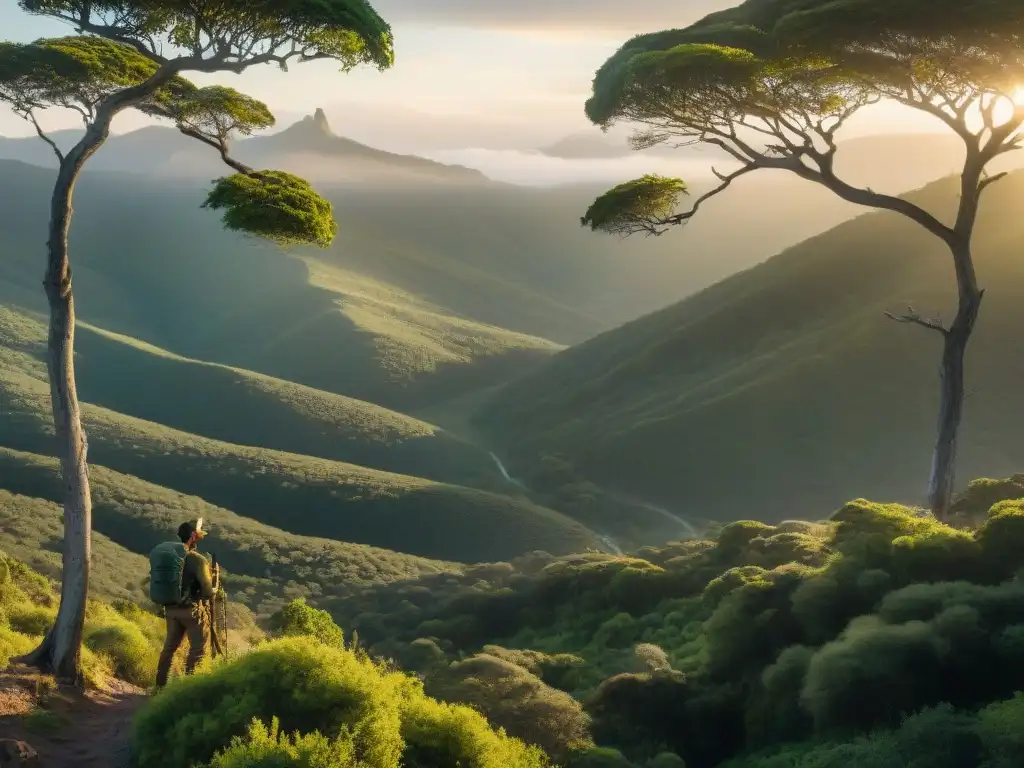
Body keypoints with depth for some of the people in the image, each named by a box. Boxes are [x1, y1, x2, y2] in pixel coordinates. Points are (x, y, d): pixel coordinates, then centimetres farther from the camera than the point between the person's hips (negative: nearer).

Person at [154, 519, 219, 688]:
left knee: (170, 646, 18)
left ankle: (160, 684, 24)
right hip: (192, 610, -7)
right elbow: (209, 592, -18)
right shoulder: (198, 560, -17)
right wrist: (215, 578, 0)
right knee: (198, 649, 5)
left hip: (172, 609, 7)